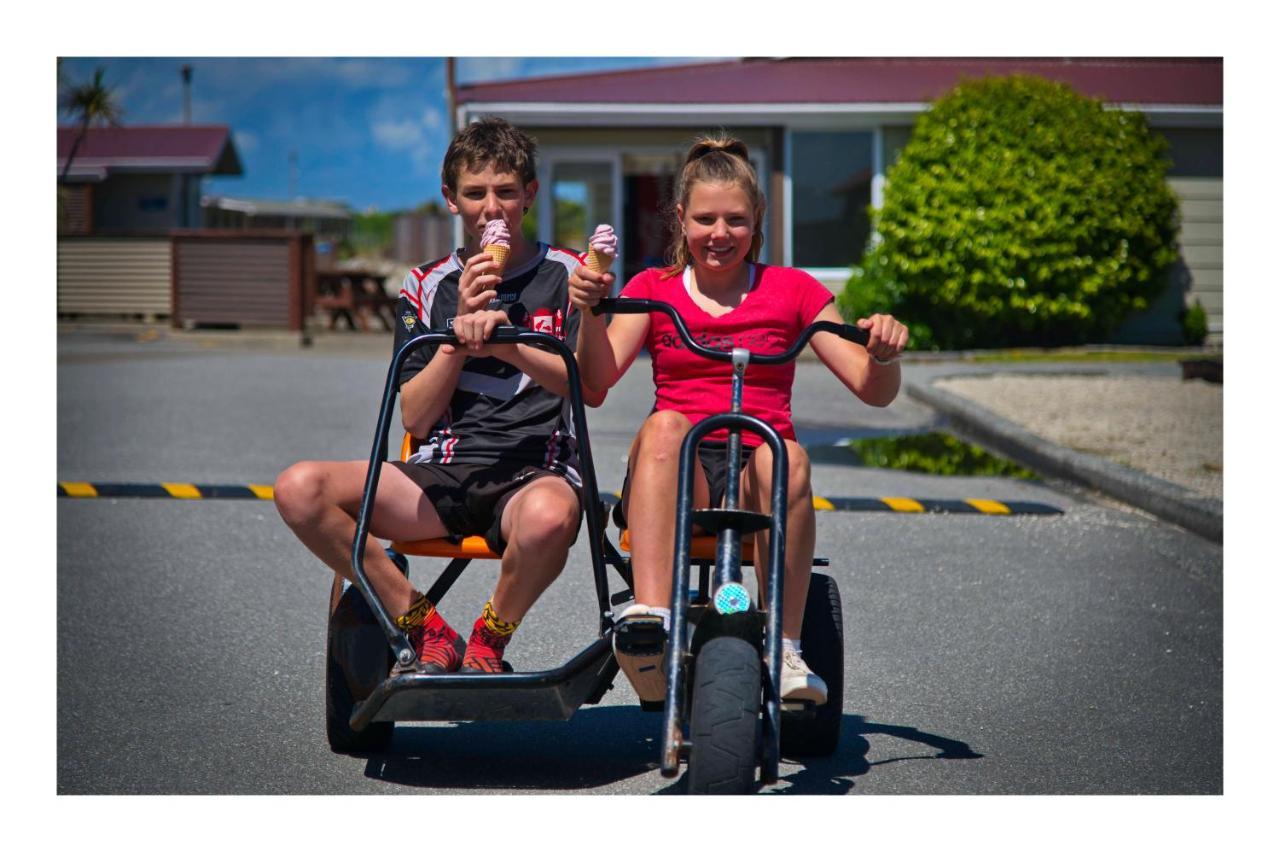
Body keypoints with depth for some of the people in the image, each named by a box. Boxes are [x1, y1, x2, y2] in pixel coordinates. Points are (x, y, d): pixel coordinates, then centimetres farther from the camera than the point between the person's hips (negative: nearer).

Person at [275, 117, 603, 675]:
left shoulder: (566, 275, 10)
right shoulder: (426, 287, 15)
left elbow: (592, 388, -4)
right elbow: (415, 417, 6)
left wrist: (505, 342, -17)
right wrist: (462, 329, -6)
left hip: (536, 471, -3)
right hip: (444, 473, 3)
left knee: (549, 516, -42)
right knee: (299, 488, -22)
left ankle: (488, 643, -10)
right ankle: (427, 631, -9)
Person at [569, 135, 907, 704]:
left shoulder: (792, 291, 13)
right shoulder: (653, 289, 15)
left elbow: (873, 391, 8)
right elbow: (598, 375, -2)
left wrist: (884, 353, -14)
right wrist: (590, 312, -20)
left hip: (755, 470, 0)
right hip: (674, 480, 0)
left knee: (787, 457, -35)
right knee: (664, 425, -34)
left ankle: (785, 651, -31)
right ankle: (650, 619, -47)